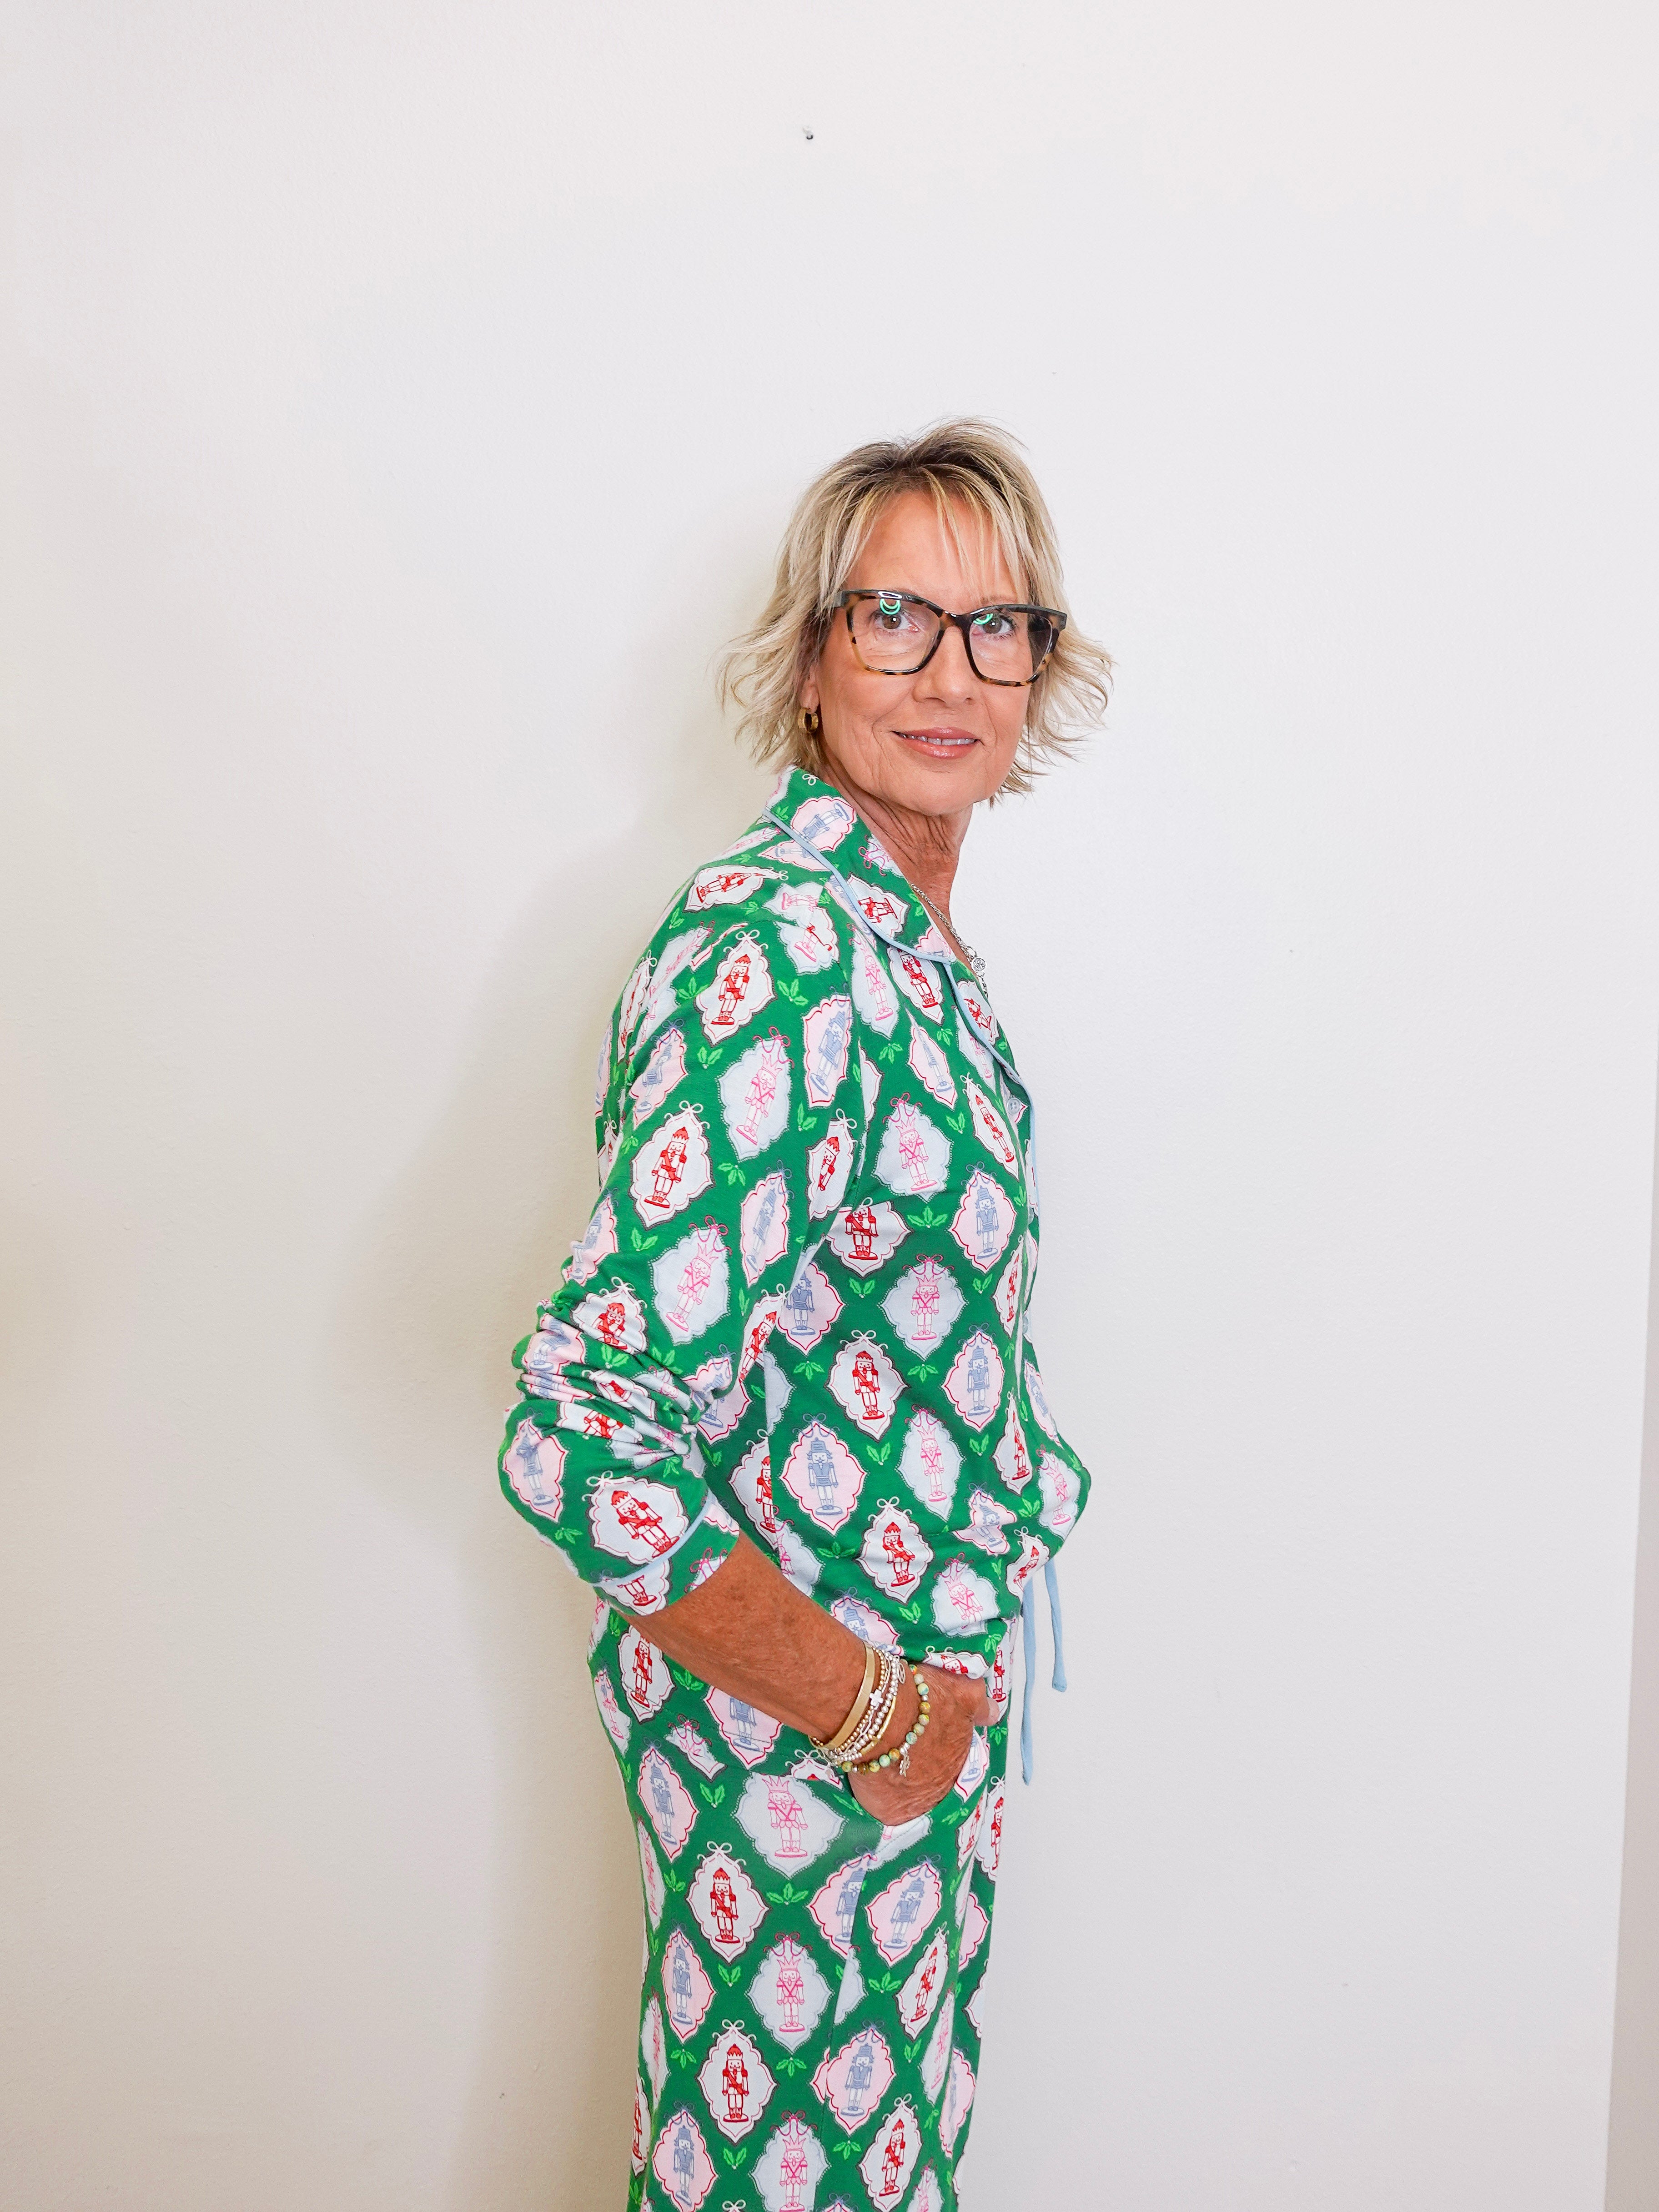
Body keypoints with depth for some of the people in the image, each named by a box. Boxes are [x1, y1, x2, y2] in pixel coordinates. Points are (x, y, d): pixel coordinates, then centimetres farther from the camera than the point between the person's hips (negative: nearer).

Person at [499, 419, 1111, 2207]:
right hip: (793, 1720, -8)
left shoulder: (904, 935, 4)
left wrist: (931, 1691, 12)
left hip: (918, 1678, 8)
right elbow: (580, 1436, -32)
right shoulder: (781, 949, -26)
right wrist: (869, 1711, -20)